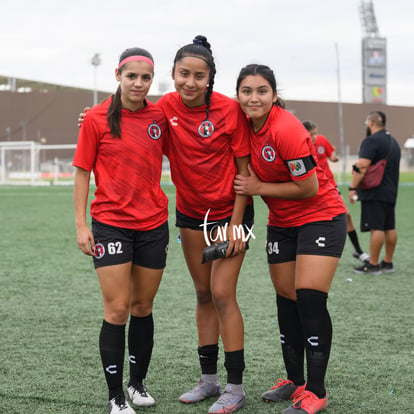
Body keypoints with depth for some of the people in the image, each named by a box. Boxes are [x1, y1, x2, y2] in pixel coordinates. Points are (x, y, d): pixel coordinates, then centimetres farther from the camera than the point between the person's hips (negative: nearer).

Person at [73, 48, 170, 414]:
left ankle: (138, 384, 27)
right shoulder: (97, 118, -6)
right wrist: (81, 224, -6)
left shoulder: (160, 116, 2)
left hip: (153, 224, 3)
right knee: (117, 310, -4)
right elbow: (83, 172, -2)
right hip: (111, 224, -3)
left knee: (143, 307, 11)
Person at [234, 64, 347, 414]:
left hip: (321, 217, -8)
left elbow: (309, 187, -22)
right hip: (282, 223, 8)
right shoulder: (246, 125, -3)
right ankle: (295, 381, 22)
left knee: (309, 298, -15)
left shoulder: (286, 129, -25)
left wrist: (259, 187, -17)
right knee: (286, 299, 10)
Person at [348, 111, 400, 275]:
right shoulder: (393, 141, 18)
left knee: (376, 228, -8)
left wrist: (352, 187, -16)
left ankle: (373, 265, -5)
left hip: (374, 193, -9)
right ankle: (388, 263, 17)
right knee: (390, 228, 11)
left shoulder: (371, 141, -12)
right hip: (391, 192, 9)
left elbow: (362, 167, -20)